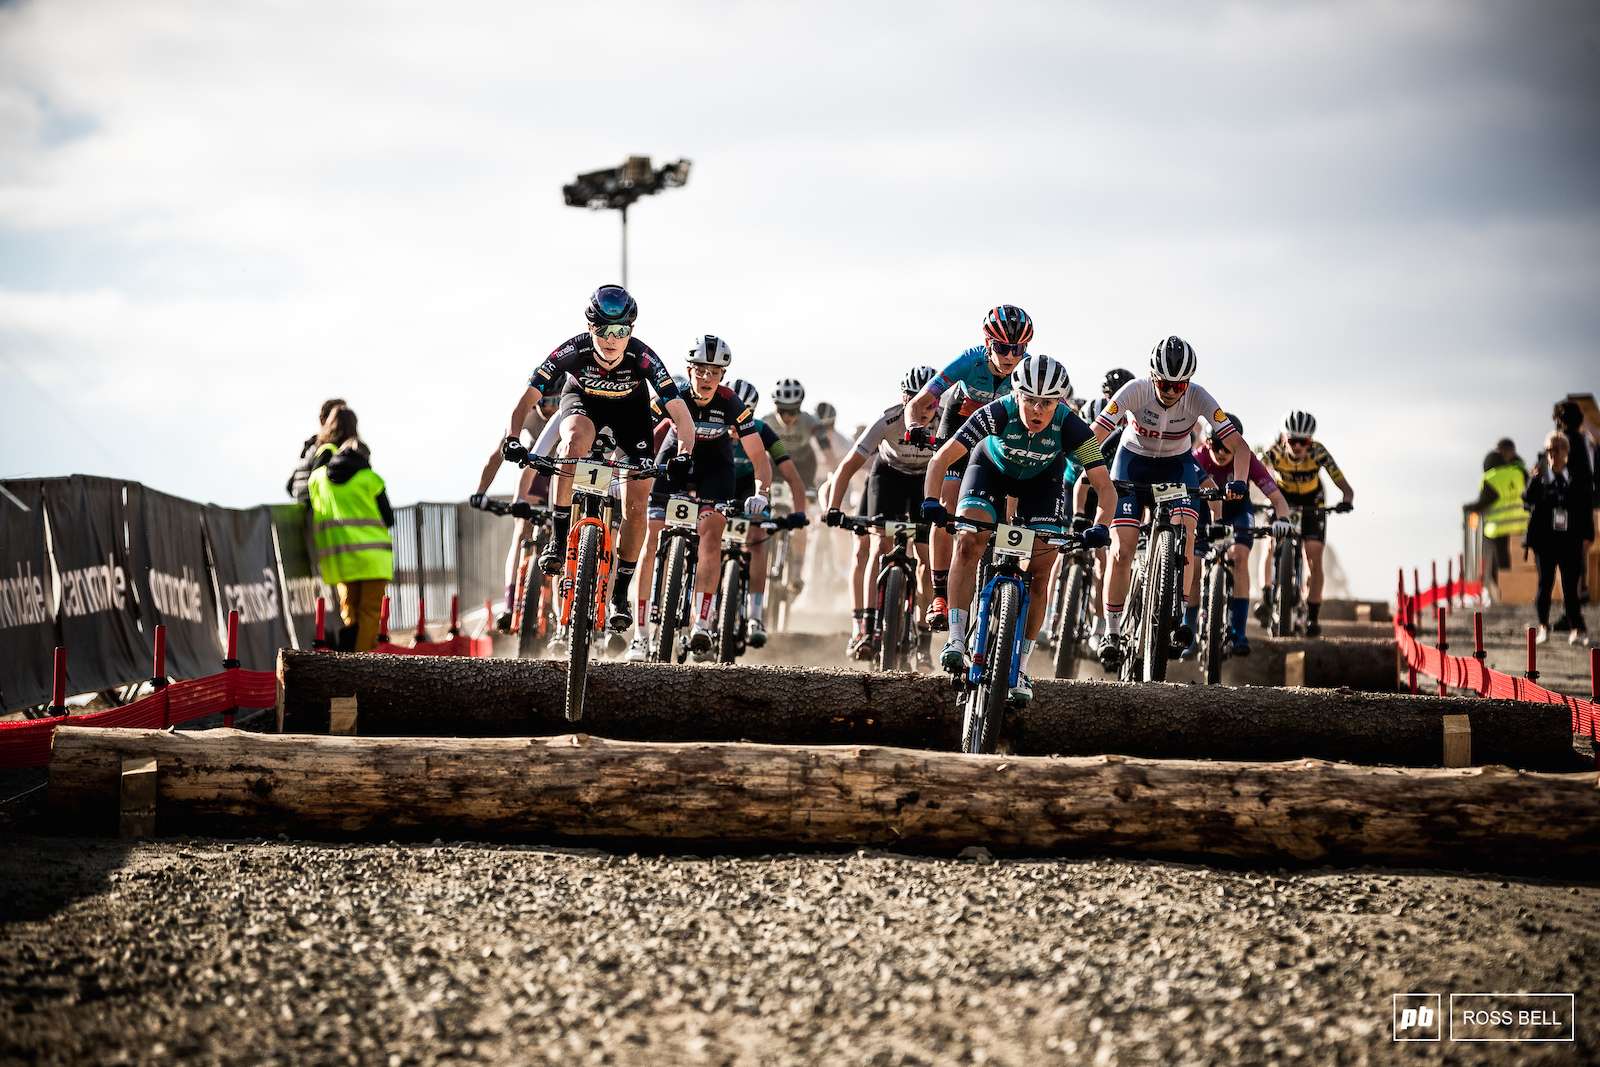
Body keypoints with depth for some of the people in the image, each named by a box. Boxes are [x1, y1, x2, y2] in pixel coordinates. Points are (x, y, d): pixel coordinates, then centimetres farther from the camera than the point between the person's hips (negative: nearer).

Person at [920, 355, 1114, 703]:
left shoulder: (1070, 427, -34)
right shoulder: (998, 413, -36)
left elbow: (1105, 487, -30)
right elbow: (941, 459, -34)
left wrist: (1100, 527, -48)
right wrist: (931, 501, -50)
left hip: (1042, 479, 1)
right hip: (992, 468, -1)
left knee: (1039, 571, -10)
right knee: (969, 540, -26)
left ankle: (1019, 668, 0)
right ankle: (956, 641, -20)